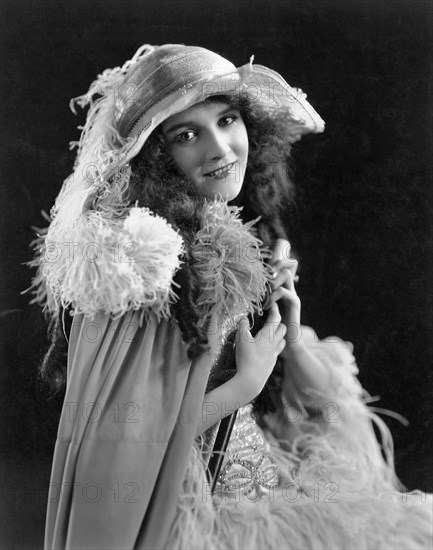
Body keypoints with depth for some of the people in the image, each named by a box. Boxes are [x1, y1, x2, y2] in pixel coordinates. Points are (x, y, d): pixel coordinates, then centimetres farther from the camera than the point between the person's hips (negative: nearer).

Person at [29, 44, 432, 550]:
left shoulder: (244, 239, 2)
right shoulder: (144, 262, -22)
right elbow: (120, 444, -22)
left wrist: (291, 341, -9)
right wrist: (243, 385, -17)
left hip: (262, 470, 7)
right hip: (184, 504, -6)